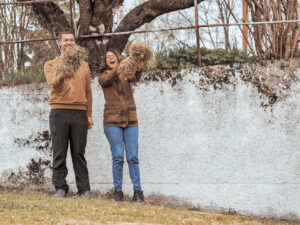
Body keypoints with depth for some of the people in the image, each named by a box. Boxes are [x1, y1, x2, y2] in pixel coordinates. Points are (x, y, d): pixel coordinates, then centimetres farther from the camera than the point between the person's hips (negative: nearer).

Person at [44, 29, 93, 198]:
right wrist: (63, 75, -31)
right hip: (59, 112, -1)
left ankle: (84, 188, 3)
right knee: (60, 152, -1)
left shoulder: (84, 65, 17)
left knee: (79, 152, 1)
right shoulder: (51, 65, 10)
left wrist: (89, 114, 12)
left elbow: (88, 91, 18)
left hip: (79, 113, 2)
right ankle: (61, 188, 2)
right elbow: (52, 83, -10)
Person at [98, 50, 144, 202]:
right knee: (118, 157, -9)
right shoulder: (102, 78, 10)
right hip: (112, 121, -1)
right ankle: (117, 190, -2)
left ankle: (137, 190, -2)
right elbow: (109, 79, -14)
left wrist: (139, 69, -35)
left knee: (133, 157, -5)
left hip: (130, 121, 1)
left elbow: (136, 79, -12)